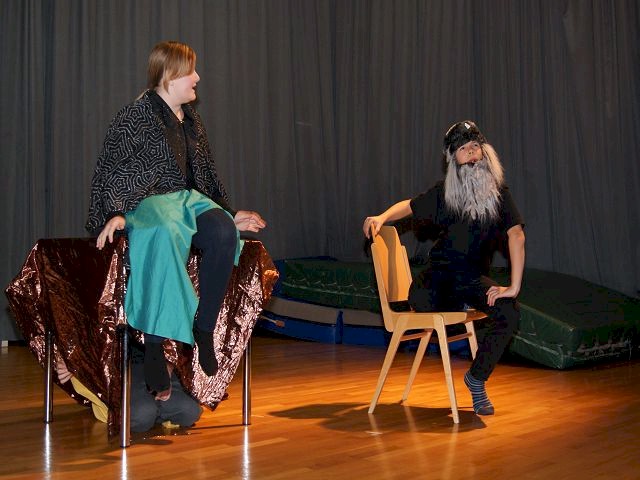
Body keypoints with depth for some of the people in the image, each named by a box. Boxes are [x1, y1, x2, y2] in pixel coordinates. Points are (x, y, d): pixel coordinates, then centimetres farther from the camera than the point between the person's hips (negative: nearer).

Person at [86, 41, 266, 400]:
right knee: (165, 234, -42)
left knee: (223, 231, -30)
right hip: (144, 202, -6)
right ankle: (154, 349, -41)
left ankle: (204, 331, -26)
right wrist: (114, 214, -19)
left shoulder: (191, 119, 20)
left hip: (188, 198, 6)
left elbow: (206, 173, 27)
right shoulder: (136, 117, -2)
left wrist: (230, 214, 22)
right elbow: (108, 171, -4)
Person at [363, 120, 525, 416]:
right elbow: (409, 206, 17)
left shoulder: (498, 193, -5)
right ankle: (459, 306, 5)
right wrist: (382, 217, -5)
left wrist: (514, 287, -25)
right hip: (440, 272, 1)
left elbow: (516, 236, -15)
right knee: (421, 303, -34)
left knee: (509, 313, -29)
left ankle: (477, 378, -9)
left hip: (473, 277, 0)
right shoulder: (443, 193, 2)